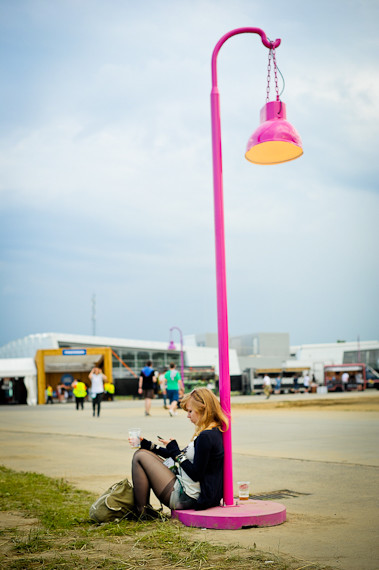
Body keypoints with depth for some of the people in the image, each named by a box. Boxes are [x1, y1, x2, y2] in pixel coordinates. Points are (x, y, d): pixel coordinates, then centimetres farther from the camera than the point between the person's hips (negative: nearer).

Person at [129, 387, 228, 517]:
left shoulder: (206, 437, -23)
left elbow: (195, 475, -23)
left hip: (188, 498, -11)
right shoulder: (215, 432, 9)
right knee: (142, 453, 18)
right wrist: (149, 445, 17)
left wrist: (175, 452, -11)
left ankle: (140, 512, 2)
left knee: (140, 457, -4)